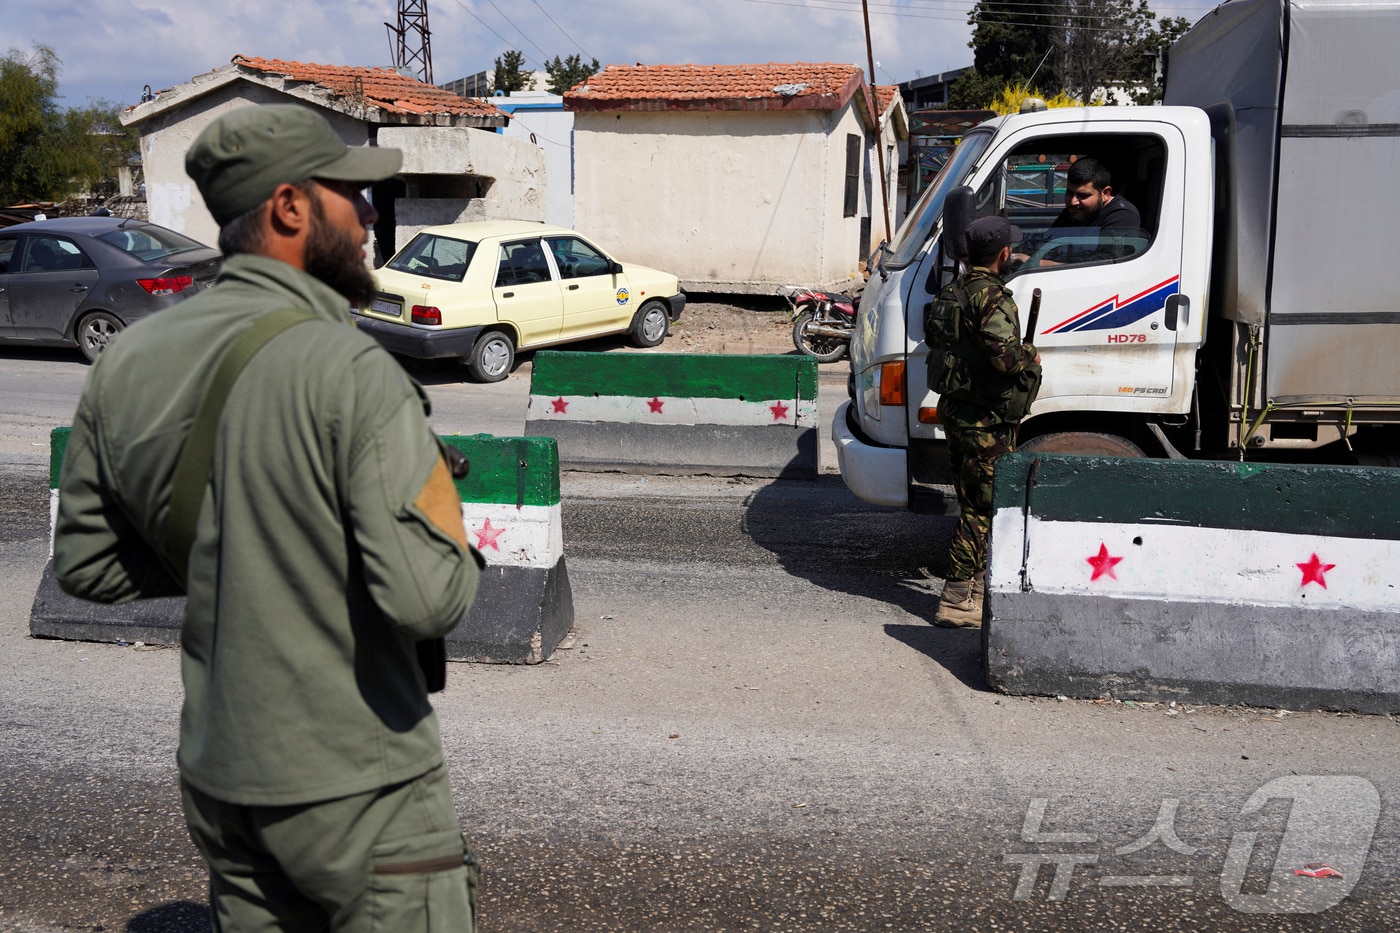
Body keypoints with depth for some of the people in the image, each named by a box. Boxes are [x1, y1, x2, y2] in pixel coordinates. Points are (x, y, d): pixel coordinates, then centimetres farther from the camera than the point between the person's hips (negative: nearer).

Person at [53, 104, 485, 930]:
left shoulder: (127, 364, 0)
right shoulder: (350, 371, -21)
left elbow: (87, 563, 9)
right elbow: (427, 599, -27)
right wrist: (454, 537, -6)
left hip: (215, 779, 7)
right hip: (358, 792, -7)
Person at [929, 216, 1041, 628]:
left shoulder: (952, 291, 9)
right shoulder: (992, 297, -18)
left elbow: (933, 336, 20)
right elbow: (1005, 355, -29)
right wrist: (1030, 359, -8)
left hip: (954, 410, 9)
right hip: (986, 421, -9)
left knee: (974, 503, 19)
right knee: (983, 507, -3)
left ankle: (979, 583, 31)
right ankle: (957, 600, -1)